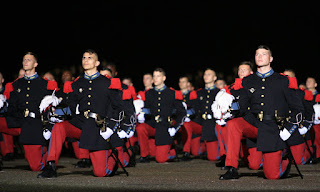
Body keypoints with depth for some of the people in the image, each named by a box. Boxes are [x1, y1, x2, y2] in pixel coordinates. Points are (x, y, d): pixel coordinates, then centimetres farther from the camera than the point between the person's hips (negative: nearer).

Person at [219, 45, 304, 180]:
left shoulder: (283, 81, 6)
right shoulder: (247, 81, 12)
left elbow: (297, 108, 6)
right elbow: (243, 108, 8)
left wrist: (288, 129, -7)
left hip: (273, 128, -2)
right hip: (254, 124, 3)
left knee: (272, 176, -9)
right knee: (232, 125, -31)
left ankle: (285, 162, 29)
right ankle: (232, 170, -26)